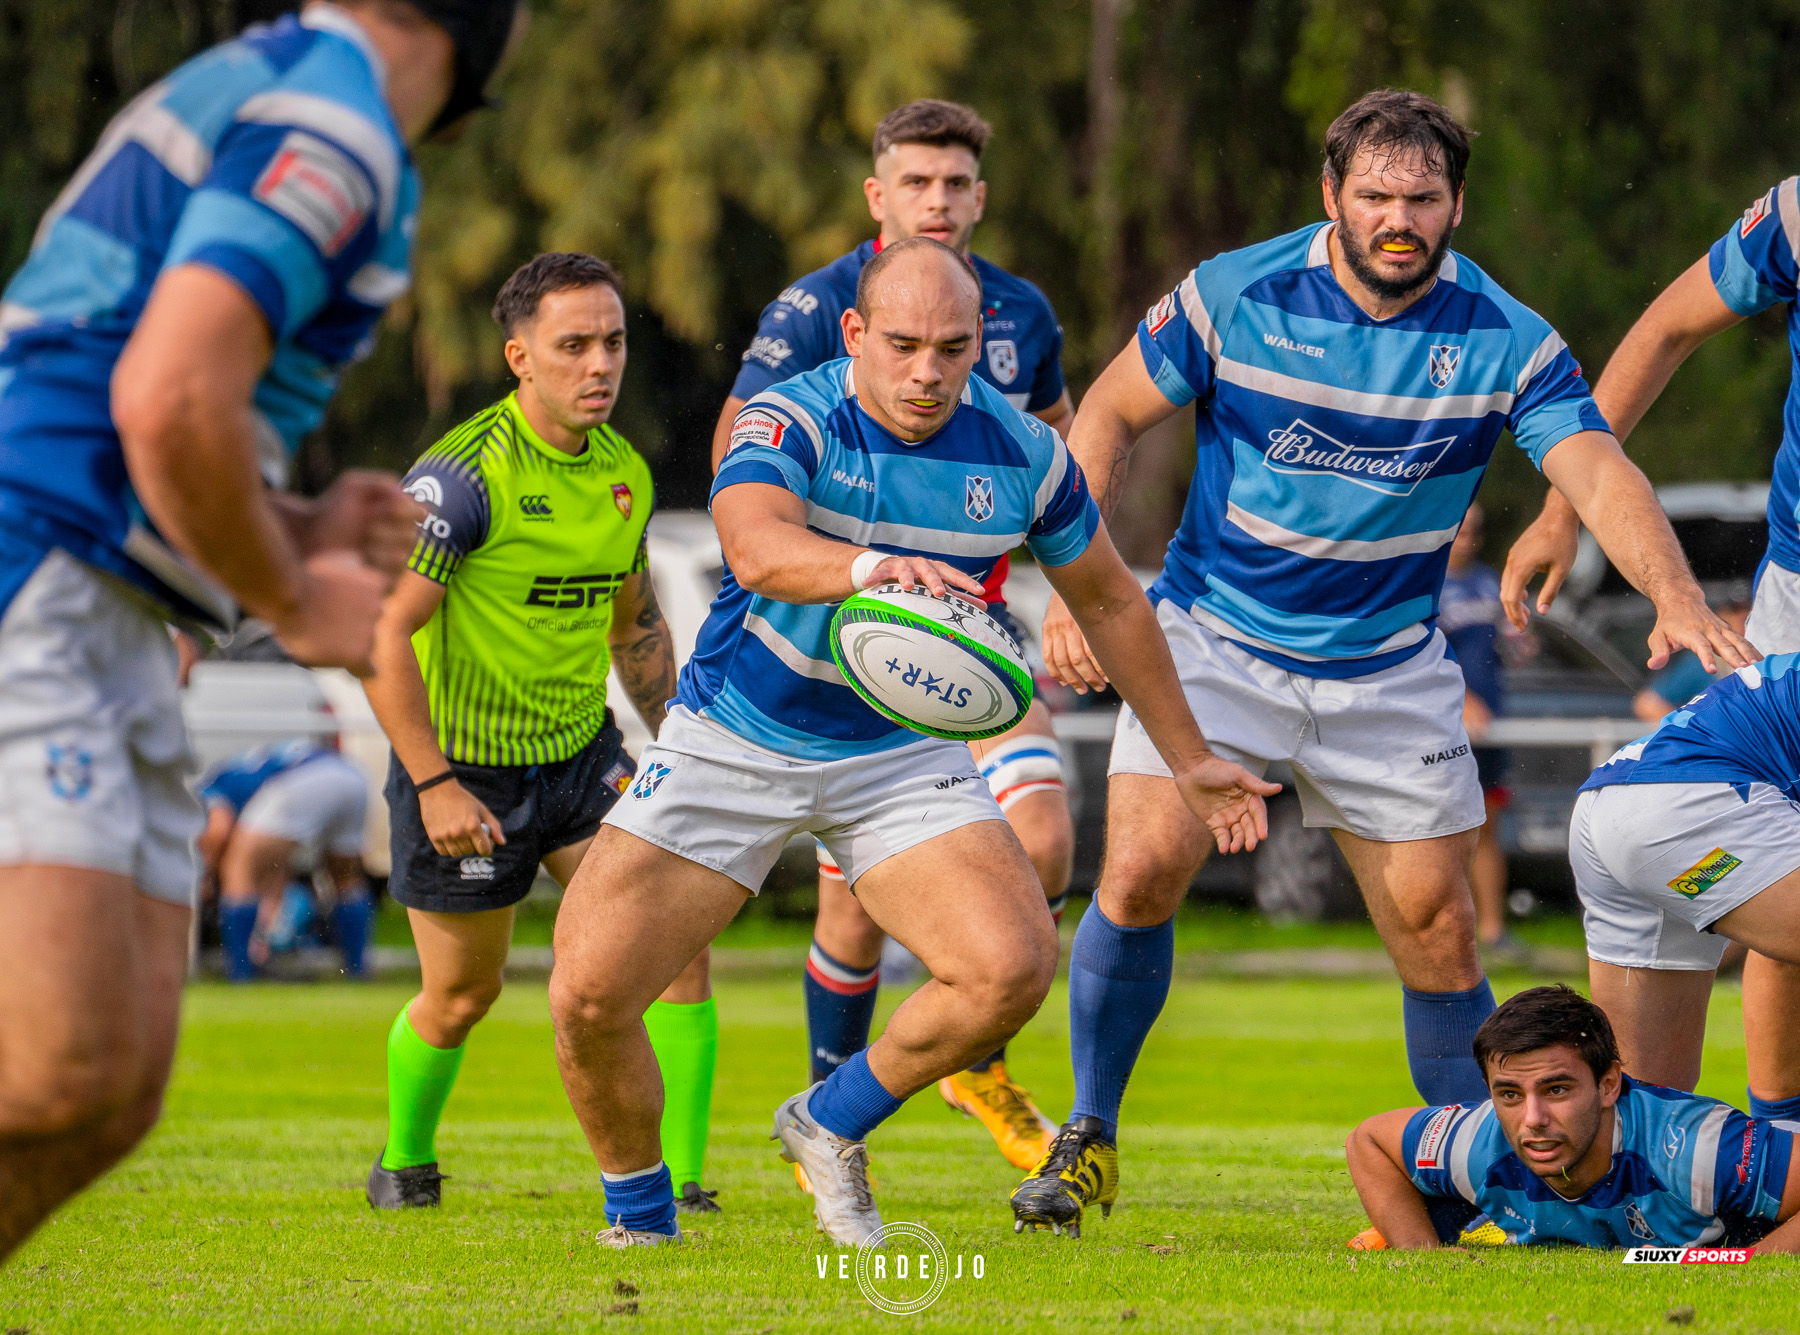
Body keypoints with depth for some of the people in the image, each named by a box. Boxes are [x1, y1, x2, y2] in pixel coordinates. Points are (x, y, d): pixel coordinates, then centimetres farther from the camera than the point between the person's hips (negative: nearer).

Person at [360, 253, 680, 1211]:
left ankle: (673, 1185, -8)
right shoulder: (464, 474, -20)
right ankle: (405, 1161, 36)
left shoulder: (625, 473, 2)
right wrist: (433, 783, -24)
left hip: (582, 754, 6)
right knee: (462, 993, 7)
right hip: (463, 771, -5)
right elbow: (379, 629, -22)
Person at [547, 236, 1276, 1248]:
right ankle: (640, 1219, 14)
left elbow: (1109, 598, 9)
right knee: (591, 992, -14)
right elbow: (756, 547, -44)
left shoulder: (1021, 453, -9)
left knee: (1013, 968, -21)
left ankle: (833, 1127, 7)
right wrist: (876, 566, -65)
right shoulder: (792, 423, -21)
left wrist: (1189, 759, 16)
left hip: (904, 752, 2)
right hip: (734, 741, -2)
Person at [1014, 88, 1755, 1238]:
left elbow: (1598, 472, -21)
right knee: (1143, 866, -18)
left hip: (1389, 669, 1)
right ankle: (1090, 1141, 1)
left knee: (1437, 928, -3)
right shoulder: (1236, 296, -11)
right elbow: (1110, 416, -1)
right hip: (1216, 636, -1)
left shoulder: (1505, 341, -10)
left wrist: (1678, 597, -40)